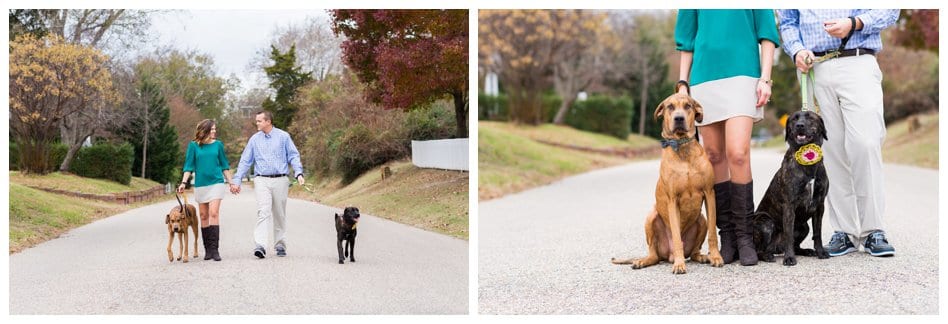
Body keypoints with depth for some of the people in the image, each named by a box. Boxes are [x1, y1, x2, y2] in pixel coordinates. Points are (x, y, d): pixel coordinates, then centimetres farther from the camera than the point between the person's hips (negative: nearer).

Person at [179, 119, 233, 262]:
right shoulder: (194, 146, 2)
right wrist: (184, 183, -7)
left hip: (216, 183, -1)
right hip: (200, 184, 1)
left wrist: (231, 182, 14)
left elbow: (224, 166, 13)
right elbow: (189, 166, 3)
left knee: (214, 213, -13)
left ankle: (214, 249, -14)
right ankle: (207, 249, 13)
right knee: (203, 216, 5)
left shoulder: (218, 145, 5)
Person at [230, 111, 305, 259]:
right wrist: (236, 180, 5)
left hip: (280, 180, 0)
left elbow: (293, 156, 2)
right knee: (263, 212, -15)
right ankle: (260, 246, -24)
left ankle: (280, 245, 19)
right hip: (262, 181, 0)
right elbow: (245, 161, 10)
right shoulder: (254, 139, 8)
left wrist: (299, 173, -12)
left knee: (280, 215, 8)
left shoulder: (283, 136, 3)